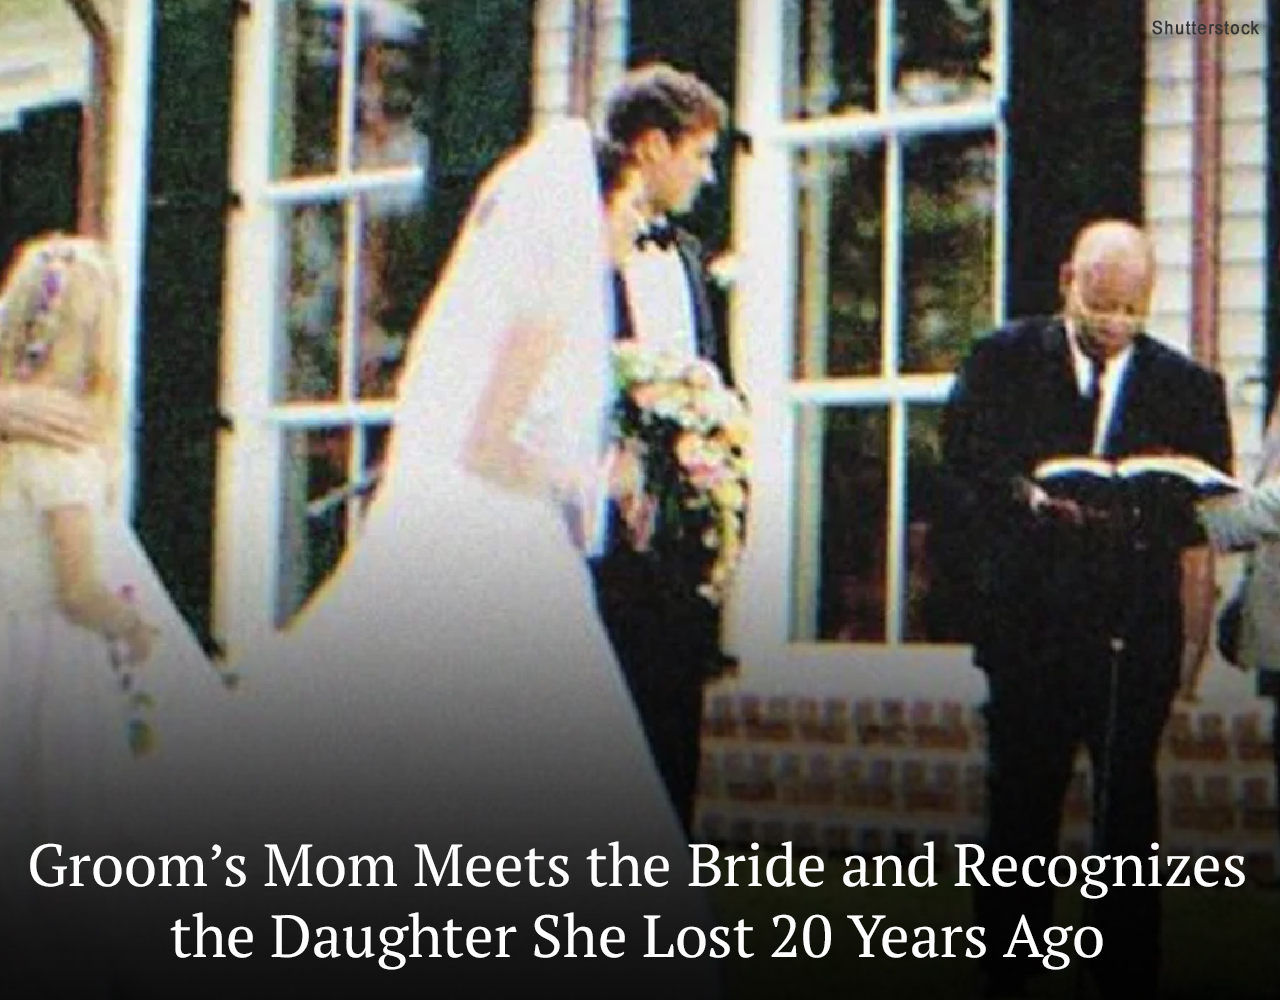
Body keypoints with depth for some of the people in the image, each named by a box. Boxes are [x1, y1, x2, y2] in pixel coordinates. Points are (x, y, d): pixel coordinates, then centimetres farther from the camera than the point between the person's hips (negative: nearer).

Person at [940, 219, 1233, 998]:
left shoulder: (1188, 387, 7)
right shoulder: (1004, 361, 6)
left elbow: (1200, 518, 5)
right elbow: (963, 450, -3)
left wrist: (1194, 621, -2)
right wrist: (1031, 496, -21)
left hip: (1136, 631, 0)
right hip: (1029, 620, 0)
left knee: (1129, 806, 6)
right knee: (1021, 798, 7)